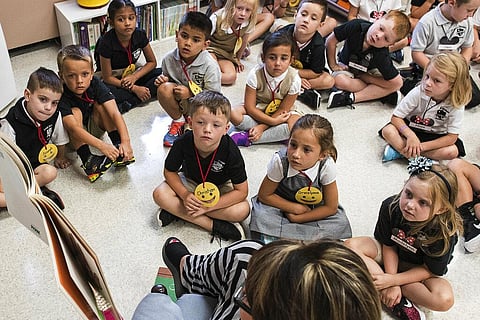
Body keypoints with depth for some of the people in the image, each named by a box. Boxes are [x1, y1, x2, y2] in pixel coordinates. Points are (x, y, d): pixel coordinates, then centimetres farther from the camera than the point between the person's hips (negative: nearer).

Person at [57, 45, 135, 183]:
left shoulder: (95, 84, -21)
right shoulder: (61, 95, -30)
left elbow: (115, 113, -30)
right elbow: (74, 128, -42)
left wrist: (125, 141, -44)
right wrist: (102, 145, -55)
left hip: (93, 128, 3)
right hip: (72, 136, -3)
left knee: (100, 104, -20)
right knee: (75, 112, -29)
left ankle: (119, 149, -27)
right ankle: (87, 160, -37)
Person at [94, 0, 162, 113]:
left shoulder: (140, 35, -13)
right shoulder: (106, 42, -25)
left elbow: (152, 62, -1)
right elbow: (107, 78, -20)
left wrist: (134, 77, -17)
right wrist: (135, 88, -25)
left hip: (131, 75, 5)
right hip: (112, 81, -5)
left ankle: (128, 103, -23)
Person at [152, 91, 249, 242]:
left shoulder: (230, 151, -32)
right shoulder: (183, 143, -28)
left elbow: (241, 191, -24)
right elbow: (169, 171, -9)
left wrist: (208, 206, -28)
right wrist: (184, 194, -26)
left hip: (219, 188, -1)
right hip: (189, 182, 1)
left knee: (243, 210, -27)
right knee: (160, 194, -24)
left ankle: (177, 210, -20)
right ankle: (212, 225, -21)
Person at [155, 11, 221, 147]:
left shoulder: (210, 66, -24)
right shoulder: (169, 59, -13)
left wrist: (190, 94, -28)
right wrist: (163, 80, -16)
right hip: (178, 103, 3)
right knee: (164, 88, -28)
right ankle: (178, 121, -3)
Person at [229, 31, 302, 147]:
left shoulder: (294, 80, -23)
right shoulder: (255, 74, -24)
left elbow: (283, 110, -16)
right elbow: (250, 107, -19)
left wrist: (262, 126, -23)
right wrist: (273, 121, -25)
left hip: (281, 113, 0)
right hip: (257, 110, 0)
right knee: (234, 114, -28)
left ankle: (248, 138, -25)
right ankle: (279, 134, -17)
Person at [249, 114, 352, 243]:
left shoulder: (327, 166, -29)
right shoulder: (280, 161, -31)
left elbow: (331, 208, -16)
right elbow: (264, 195, -15)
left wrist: (295, 218, -18)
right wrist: (296, 208, -20)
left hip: (314, 210, 2)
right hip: (284, 205, -2)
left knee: (341, 224, -23)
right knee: (260, 216, -30)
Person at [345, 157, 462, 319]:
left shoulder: (445, 233, -31)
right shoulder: (390, 206, -26)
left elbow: (429, 270, -19)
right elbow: (389, 246, -14)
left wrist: (392, 281, -26)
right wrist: (391, 281, -24)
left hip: (418, 271, -3)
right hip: (390, 257, 3)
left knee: (444, 299, -32)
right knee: (351, 245, -23)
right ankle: (399, 302, -23)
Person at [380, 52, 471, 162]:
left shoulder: (457, 104, -22)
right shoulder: (418, 93, -22)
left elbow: (452, 137, -20)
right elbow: (396, 117, -17)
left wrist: (422, 146, -28)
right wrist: (411, 136, -34)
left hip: (435, 136, 1)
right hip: (410, 129, 0)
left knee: (453, 151, -29)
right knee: (388, 131, -27)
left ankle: (400, 150, -26)